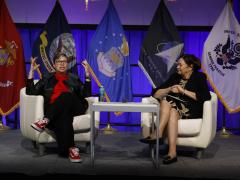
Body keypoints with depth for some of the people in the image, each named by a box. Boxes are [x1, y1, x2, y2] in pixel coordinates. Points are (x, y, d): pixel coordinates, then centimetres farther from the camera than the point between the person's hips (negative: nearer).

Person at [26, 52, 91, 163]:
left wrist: (87, 74, 3)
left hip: (74, 109, 0)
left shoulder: (74, 79, 25)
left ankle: (45, 121, -38)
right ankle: (70, 149, -47)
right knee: (63, 117, -38)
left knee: (66, 95, -34)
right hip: (54, 113, 0)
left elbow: (86, 94, 10)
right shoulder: (47, 79, 25)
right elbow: (30, 92, 12)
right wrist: (32, 71, 7)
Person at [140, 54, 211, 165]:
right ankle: (172, 152, -42)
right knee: (172, 112, -33)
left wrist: (183, 91, -13)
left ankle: (157, 134, -37)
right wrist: (169, 90, -8)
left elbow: (206, 97, -14)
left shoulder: (199, 77, 4)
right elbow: (155, 93, 12)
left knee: (168, 101, -29)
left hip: (192, 111, -4)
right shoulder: (175, 77, 16)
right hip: (174, 109, 4)